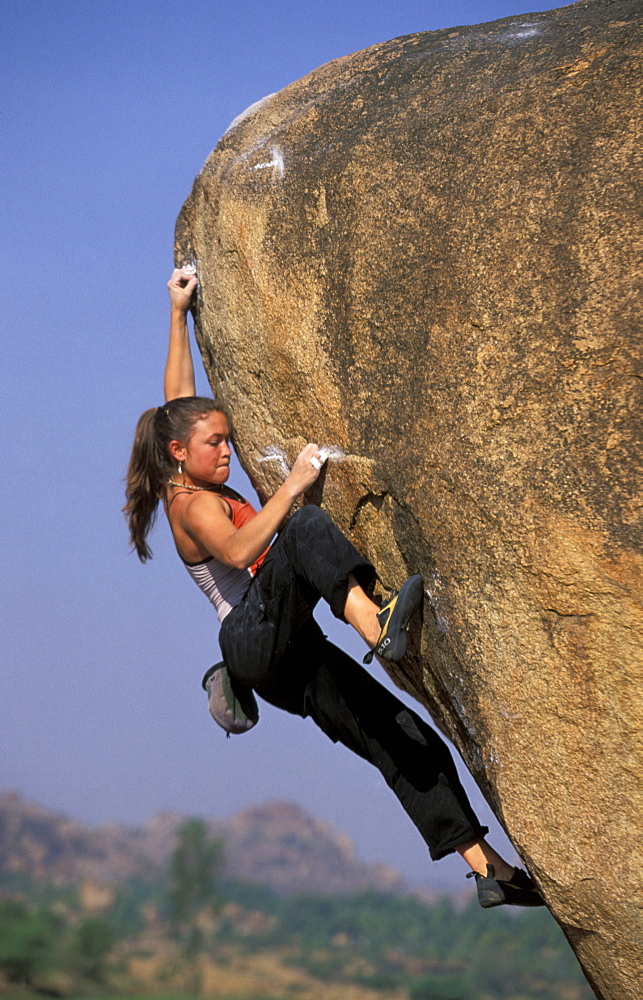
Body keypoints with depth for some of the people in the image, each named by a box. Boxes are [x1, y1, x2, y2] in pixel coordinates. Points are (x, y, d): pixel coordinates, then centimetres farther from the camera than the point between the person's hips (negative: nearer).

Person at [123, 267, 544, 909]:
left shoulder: (200, 489, 21)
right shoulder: (191, 503, -4)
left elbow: (178, 402, 29)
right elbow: (238, 551, -26)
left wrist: (178, 314, 29)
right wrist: (292, 484, -27)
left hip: (292, 666, 9)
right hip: (256, 639, -9)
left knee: (411, 747, -3)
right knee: (308, 527, -30)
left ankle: (487, 868, -6)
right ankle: (378, 626, -52)